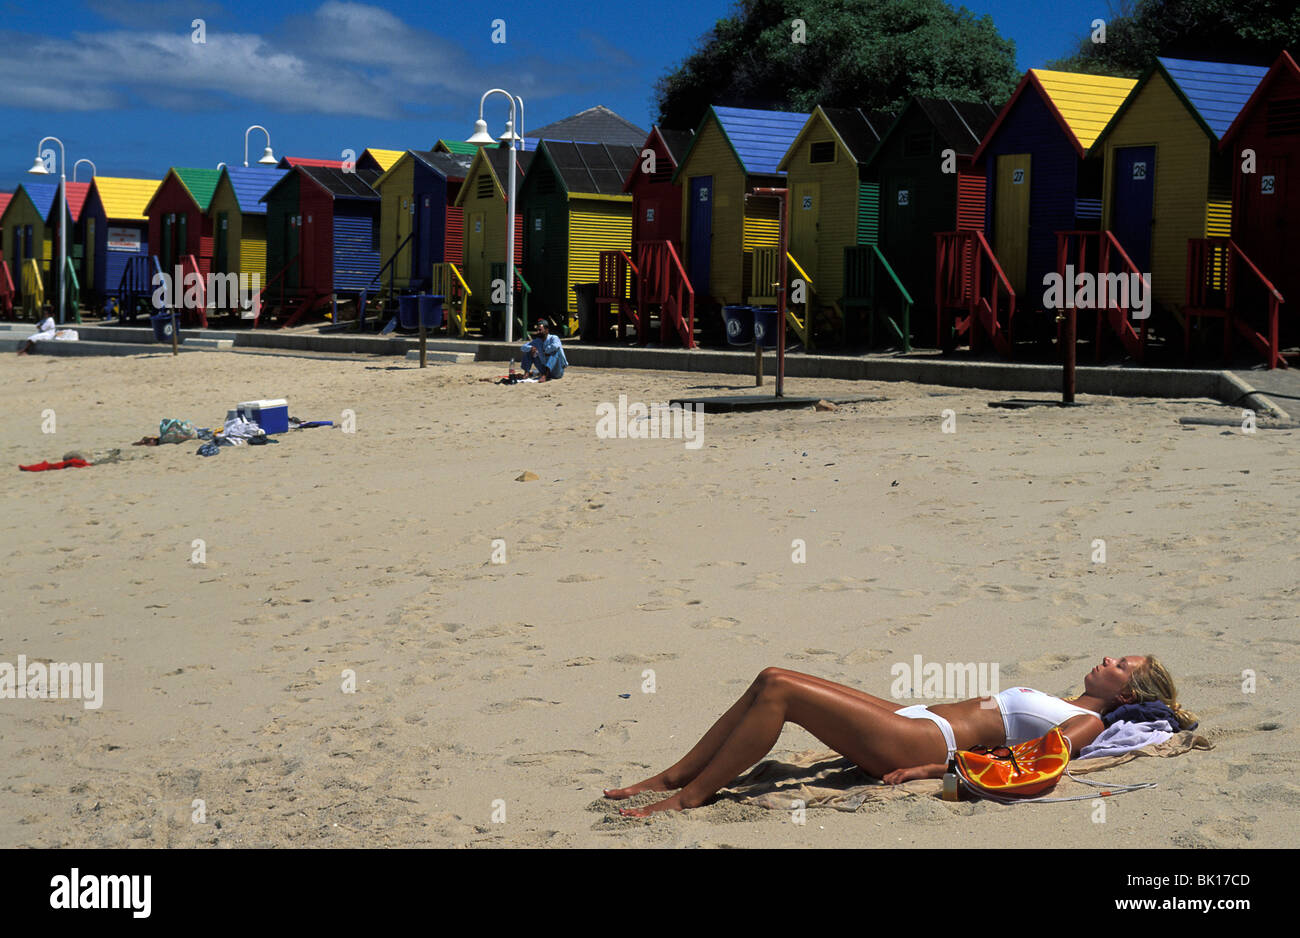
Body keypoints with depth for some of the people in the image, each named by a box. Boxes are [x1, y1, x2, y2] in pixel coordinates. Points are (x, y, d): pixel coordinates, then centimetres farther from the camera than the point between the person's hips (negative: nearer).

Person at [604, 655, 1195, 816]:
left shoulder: (1089, 721, 0)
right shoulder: (1059, 706, 27)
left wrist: (939, 767, -21)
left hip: (923, 739, -9)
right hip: (913, 719, 9)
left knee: (779, 691, -20)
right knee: (773, 680, -4)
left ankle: (689, 797, -17)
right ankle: (671, 777, -2)